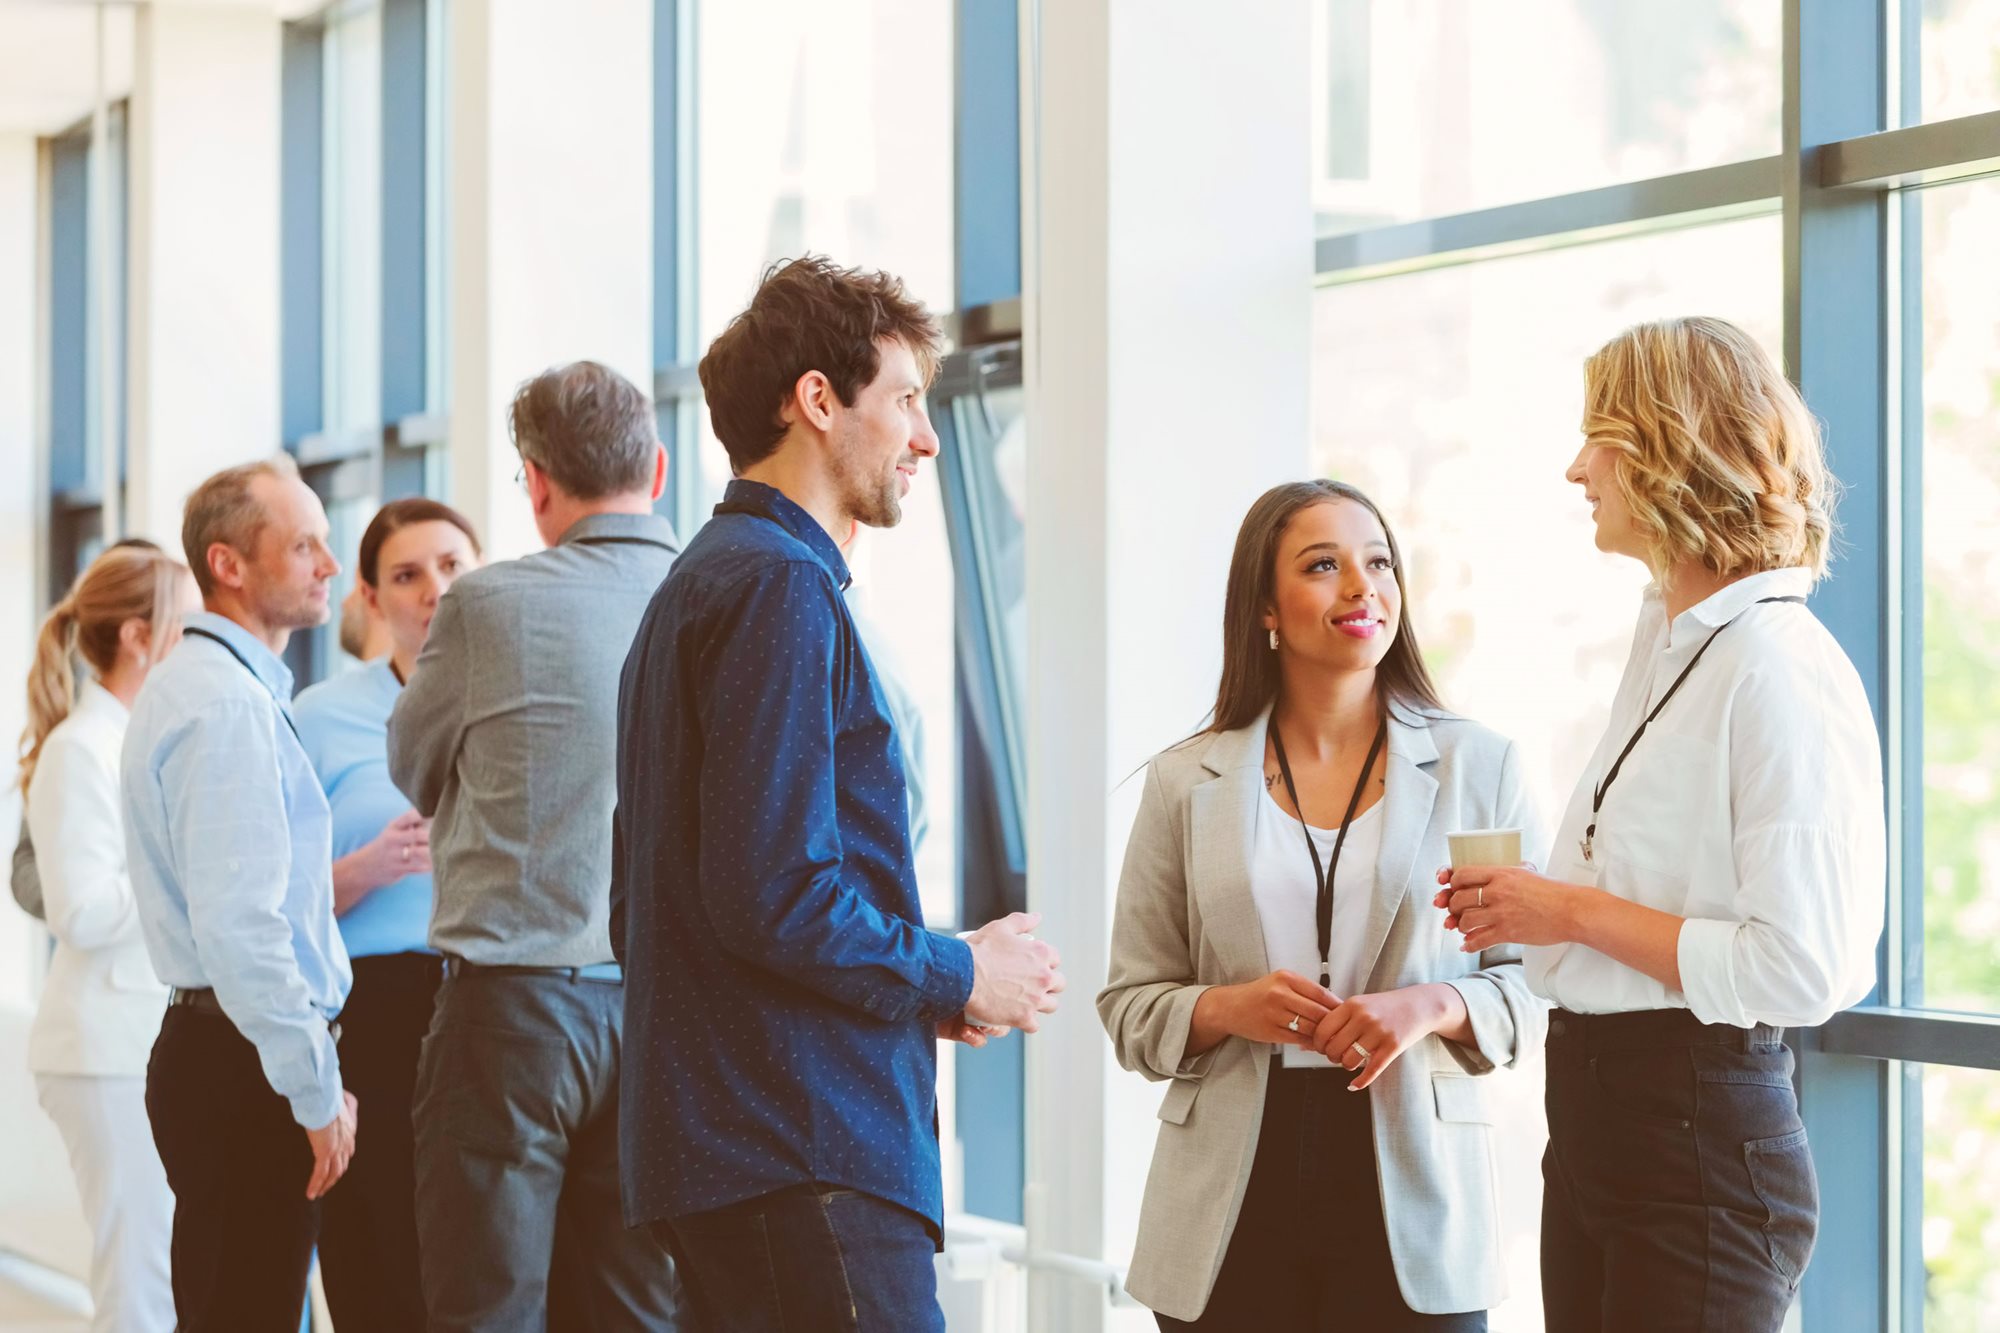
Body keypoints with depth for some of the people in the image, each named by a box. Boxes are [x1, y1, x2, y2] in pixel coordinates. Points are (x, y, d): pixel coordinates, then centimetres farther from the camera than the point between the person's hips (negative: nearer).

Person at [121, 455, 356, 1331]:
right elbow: (239, 924, -22)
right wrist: (319, 1093, -17)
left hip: (207, 1051, 10)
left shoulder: (189, 686, 18)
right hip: (244, 1064, -10)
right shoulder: (226, 703, -15)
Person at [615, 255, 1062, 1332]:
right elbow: (775, 897, -21)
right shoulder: (780, 586, -11)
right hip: (808, 1152, -10)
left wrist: (933, 974, 15)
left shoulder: (701, 583, 21)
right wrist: (959, 977, -5)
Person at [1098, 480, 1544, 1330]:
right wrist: (1229, 1009, -12)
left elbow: (1536, 987, 4)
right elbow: (1130, 1010, 8)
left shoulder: (1478, 766, 5)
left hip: (1411, 1196, 0)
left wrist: (1431, 1007, -15)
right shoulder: (1187, 783, 7)